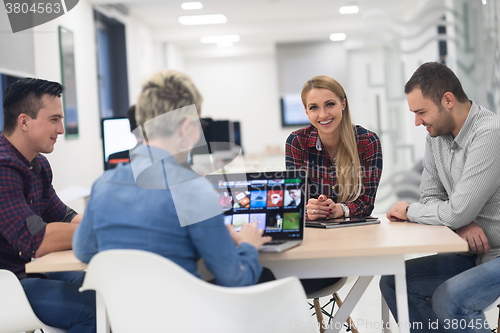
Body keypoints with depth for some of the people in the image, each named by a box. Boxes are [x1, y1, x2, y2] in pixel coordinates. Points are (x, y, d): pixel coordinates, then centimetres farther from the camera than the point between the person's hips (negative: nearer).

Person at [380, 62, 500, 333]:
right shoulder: (436, 136, 3)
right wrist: (462, 224, -14)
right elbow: (430, 197, 7)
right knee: (393, 283, 3)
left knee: (448, 300, -29)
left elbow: (457, 211, -27)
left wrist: (409, 211, -9)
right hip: (475, 252, 9)